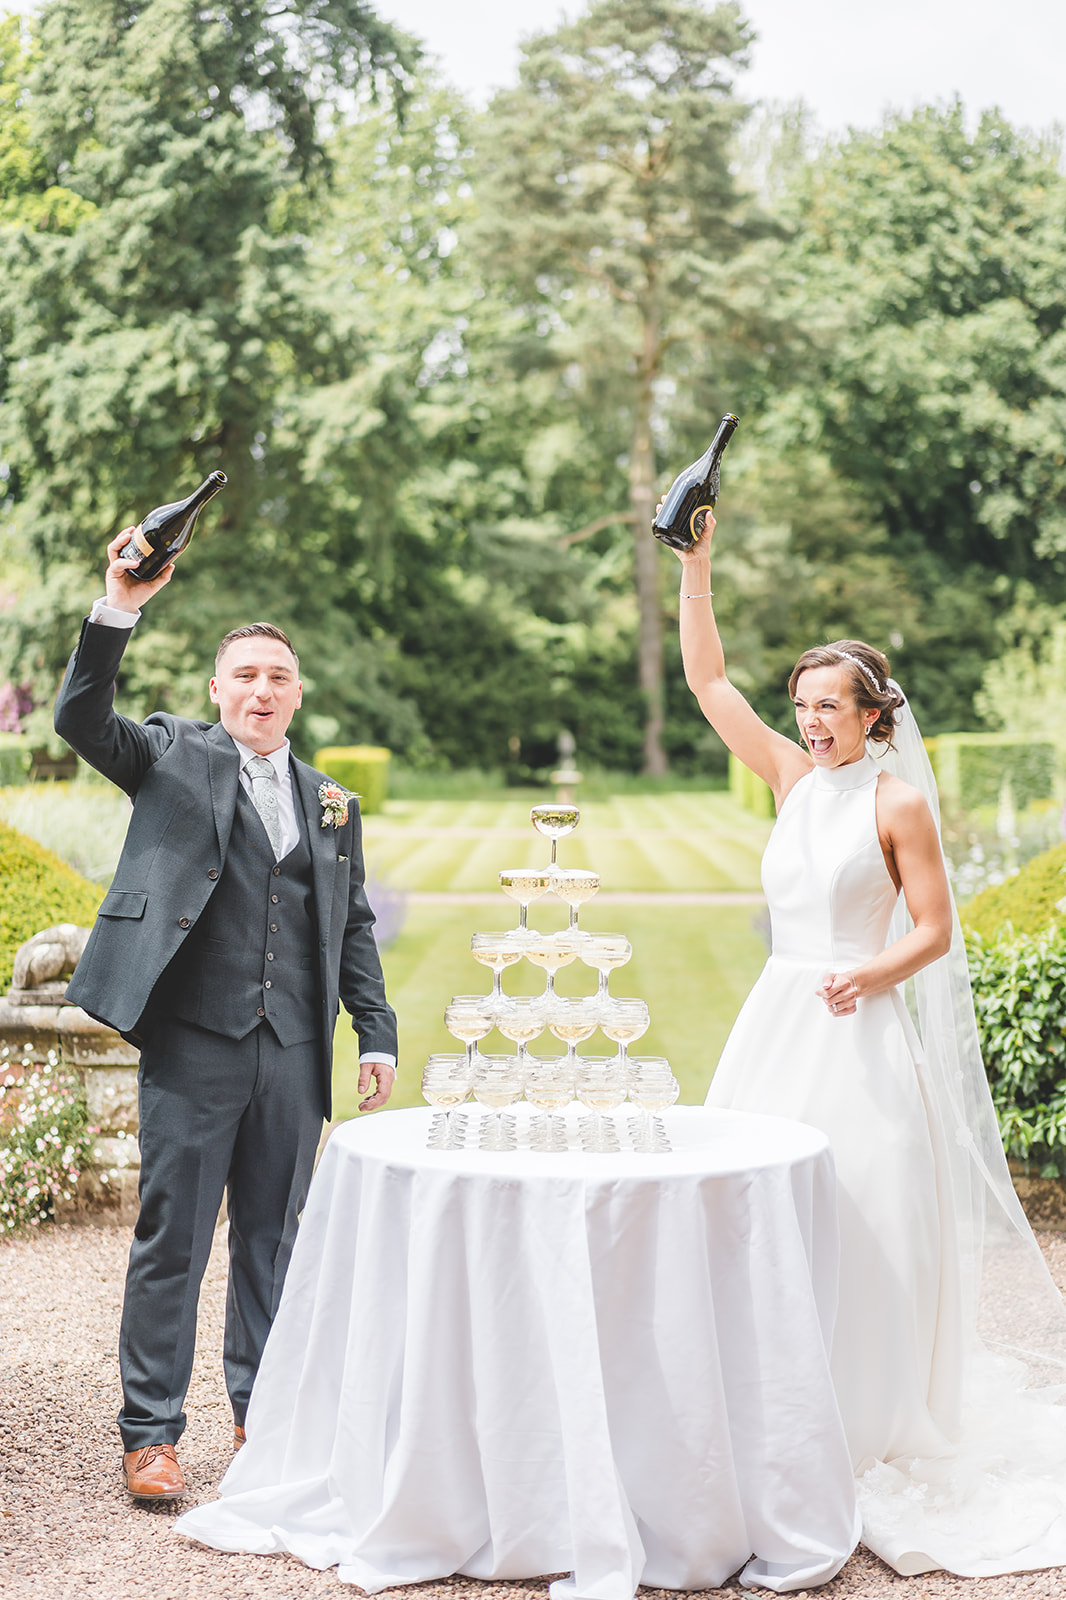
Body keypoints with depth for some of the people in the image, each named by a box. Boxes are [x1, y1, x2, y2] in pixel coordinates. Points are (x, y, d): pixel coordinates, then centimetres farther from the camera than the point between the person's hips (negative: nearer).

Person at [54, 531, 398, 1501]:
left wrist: (377, 1033, 11)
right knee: (171, 1240, -1)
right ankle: (151, 1432, 9)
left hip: (293, 1056, 4)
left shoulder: (331, 804, 17)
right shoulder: (174, 756, 6)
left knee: (273, 1240, 11)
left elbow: (353, 928, 19)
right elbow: (83, 718, -11)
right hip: (193, 1046, -4)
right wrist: (120, 609, -23)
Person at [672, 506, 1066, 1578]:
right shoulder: (793, 779, 9)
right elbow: (707, 682, 8)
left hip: (861, 1029, -5)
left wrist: (875, 973, -22)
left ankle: (874, 1430, 9)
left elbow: (934, 928, -4)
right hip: (777, 1023, 6)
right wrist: (696, 569, 3)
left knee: (865, 1227, -3)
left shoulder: (897, 800, -5)